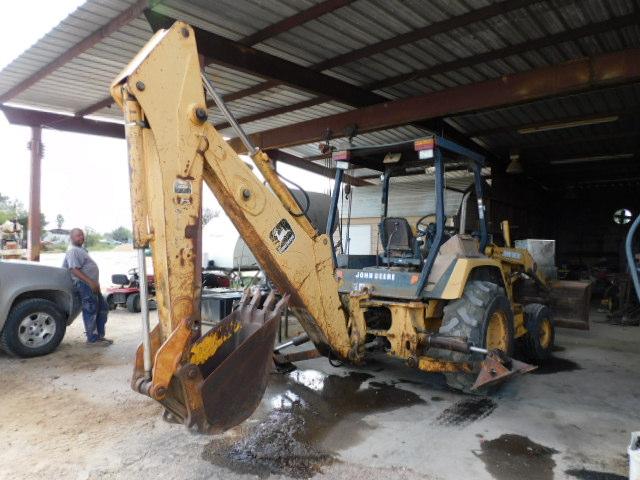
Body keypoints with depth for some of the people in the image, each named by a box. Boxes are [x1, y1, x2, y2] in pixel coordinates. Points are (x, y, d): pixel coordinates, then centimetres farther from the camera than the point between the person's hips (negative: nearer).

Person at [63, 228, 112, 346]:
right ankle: (92, 339, 2)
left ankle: (100, 335, 19)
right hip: (85, 285, -10)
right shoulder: (73, 251, -11)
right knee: (90, 311, -6)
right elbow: (75, 270, -21)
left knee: (103, 308, 13)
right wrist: (90, 282, -26)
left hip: (92, 284, 10)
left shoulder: (81, 250, 20)